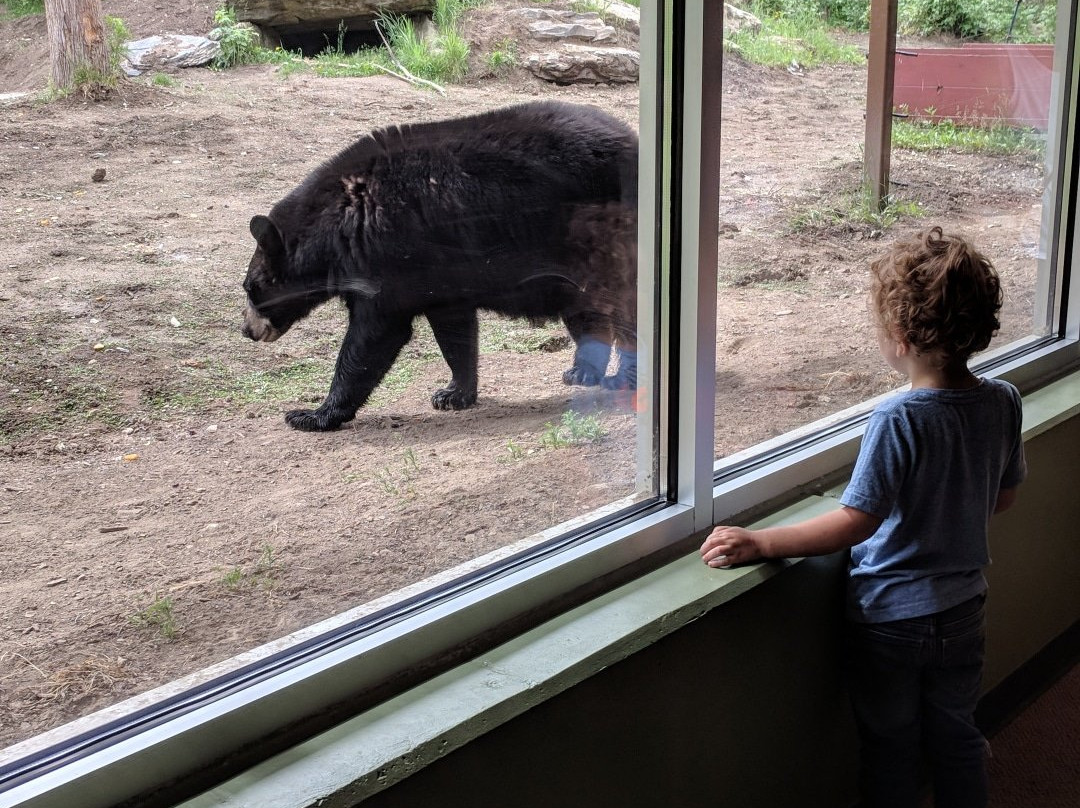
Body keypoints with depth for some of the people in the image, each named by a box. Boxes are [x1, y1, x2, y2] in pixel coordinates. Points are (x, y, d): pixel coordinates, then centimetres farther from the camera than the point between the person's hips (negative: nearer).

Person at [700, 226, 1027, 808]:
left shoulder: (898, 420, -27)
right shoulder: (1003, 401, -8)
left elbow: (858, 521, -28)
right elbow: (1004, 496, 6)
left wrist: (759, 543, -24)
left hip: (890, 619, -6)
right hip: (963, 610, 6)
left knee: (891, 751, 15)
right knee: (956, 739, 24)